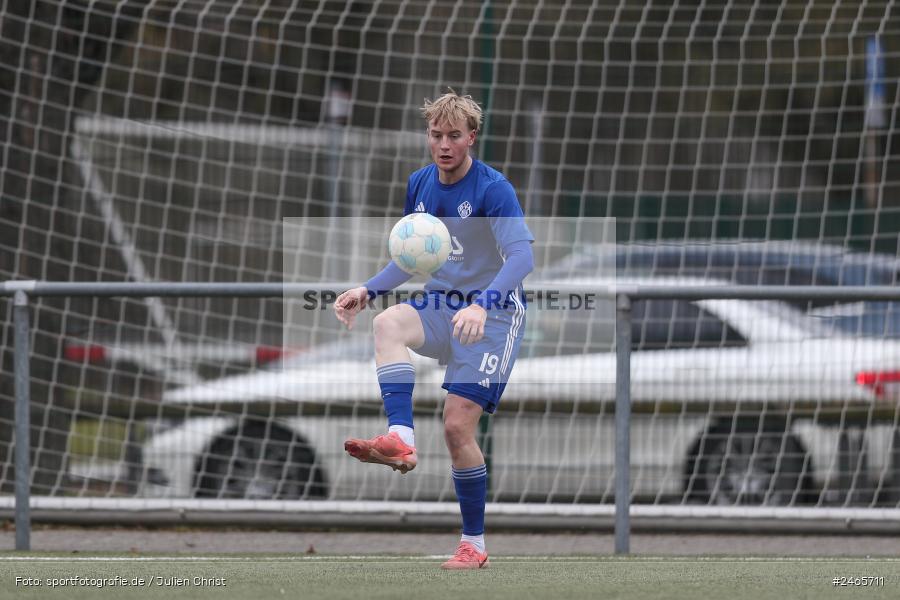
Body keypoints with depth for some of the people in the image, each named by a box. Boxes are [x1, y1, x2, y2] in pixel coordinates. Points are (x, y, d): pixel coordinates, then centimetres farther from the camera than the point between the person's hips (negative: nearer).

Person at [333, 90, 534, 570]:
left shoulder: (493, 189, -13)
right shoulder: (419, 184, 7)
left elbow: (521, 256, -24)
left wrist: (482, 304, -40)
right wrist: (367, 290, 4)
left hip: (493, 313, -5)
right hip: (439, 307, 5)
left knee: (458, 426, -12)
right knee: (387, 322, -29)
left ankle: (473, 544, 3)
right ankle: (400, 439, -41)